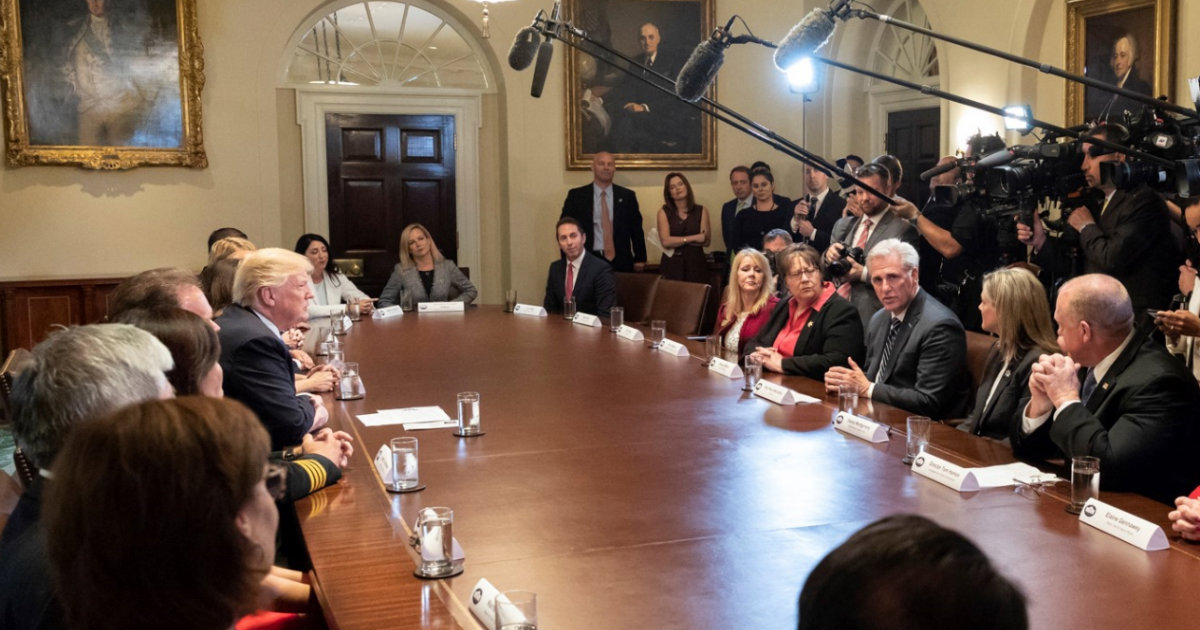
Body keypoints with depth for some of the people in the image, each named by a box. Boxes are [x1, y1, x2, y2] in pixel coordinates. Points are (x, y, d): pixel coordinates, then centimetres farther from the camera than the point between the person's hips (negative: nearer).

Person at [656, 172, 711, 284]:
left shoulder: (702, 211, 6)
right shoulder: (663, 212, 3)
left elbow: (706, 241, -2)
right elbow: (665, 242, -9)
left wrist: (676, 241, -6)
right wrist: (694, 238, -8)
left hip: (696, 264, 1)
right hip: (672, 265, -1)